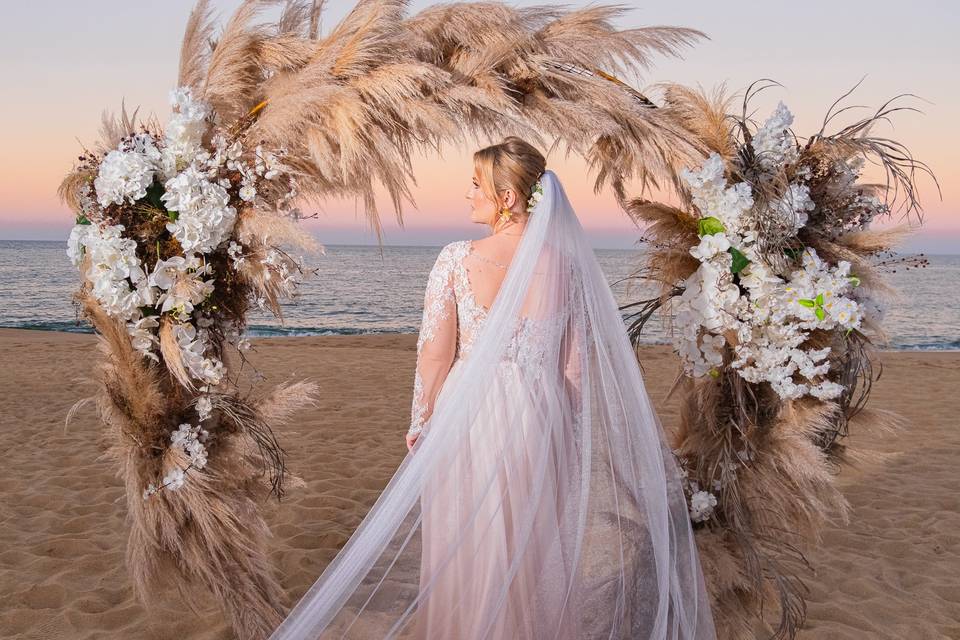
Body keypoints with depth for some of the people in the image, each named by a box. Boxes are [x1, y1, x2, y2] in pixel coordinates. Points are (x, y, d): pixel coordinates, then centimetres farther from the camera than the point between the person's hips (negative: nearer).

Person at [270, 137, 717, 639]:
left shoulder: (456, 259, -12)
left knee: (466, 555, 14)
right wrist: (568, 429, 12)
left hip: (466, 421, -2)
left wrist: (420, 424, 3)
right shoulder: (566, 264, -4)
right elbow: (576, 364, 1)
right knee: (534, 554, 18)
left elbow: (434, 355, -10)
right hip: (539, 422, 2)